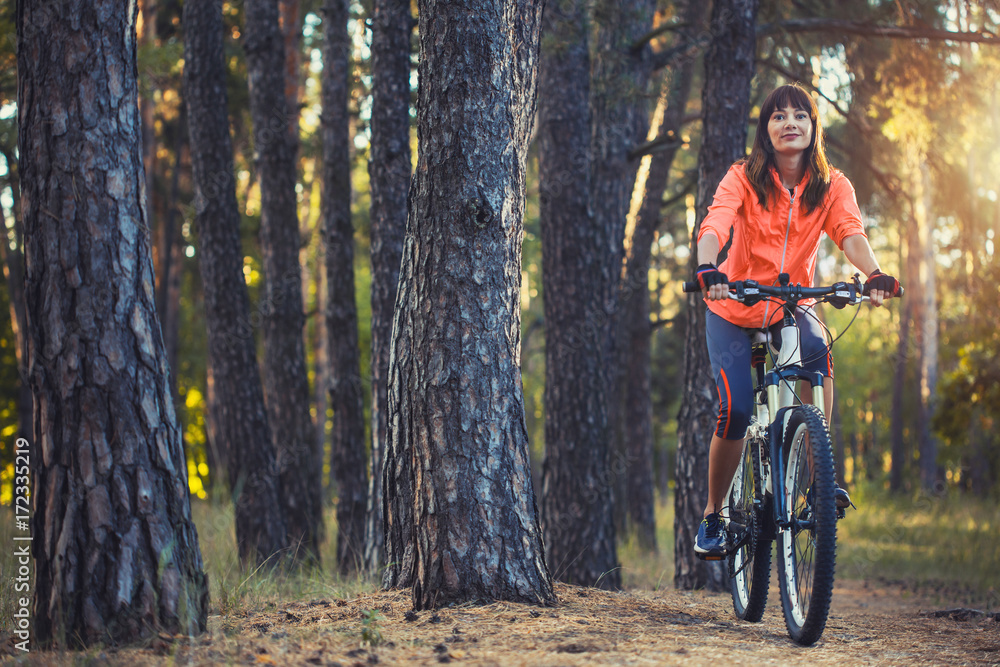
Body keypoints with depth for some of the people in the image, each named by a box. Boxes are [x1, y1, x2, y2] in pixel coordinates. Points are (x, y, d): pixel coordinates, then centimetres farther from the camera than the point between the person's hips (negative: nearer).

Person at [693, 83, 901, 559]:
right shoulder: (743, 177, -12)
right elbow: (714, 226, -29)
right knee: (735, 411, -15)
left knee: (817, 354, -33)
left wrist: (875, 275, -44)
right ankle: (712, 517, 7)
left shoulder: (831, 186, -6)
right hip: (733, 310, -1)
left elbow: (850, 233, -23)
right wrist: (708, 270, -50)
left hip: (793, 304, 1)